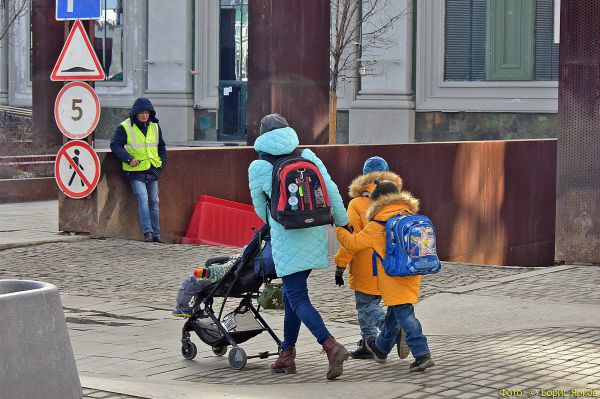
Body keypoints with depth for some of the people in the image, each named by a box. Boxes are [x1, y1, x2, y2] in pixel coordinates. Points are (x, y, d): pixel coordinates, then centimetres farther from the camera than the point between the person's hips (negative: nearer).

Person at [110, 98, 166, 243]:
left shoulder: (155, 127, 10)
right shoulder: (124, 127, -7)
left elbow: (161, 146, 23)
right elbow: (115, 145, -7)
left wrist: (162, 162, 10)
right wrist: (128, 159, -18)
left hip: (153, 171, 5)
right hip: (135, 172, -5)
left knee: (154, 202, 7)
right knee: (143, 199, -17)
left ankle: (156, 233, 14)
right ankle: (147, 232, -18)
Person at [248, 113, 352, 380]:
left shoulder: (258, 167, -3)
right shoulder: (307, 155, 4)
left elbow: (260, 208, 9)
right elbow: (331, 190, 2)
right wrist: (343, 222, 14)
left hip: (286, 239, -5)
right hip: (315, 236, 5)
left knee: (297, 298, -2)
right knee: (291, 293, 17)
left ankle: (331, 346, -21)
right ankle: (287, 355, 19)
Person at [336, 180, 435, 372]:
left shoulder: (376, 226, -8)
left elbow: (352, 243, 1)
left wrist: (339, 229, 19)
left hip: (393, 276, -7)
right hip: (413, 274, 7)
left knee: (403, 313, -7)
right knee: (394, 311, 20)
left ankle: (422, 354, -18)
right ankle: (381, 348, 40)